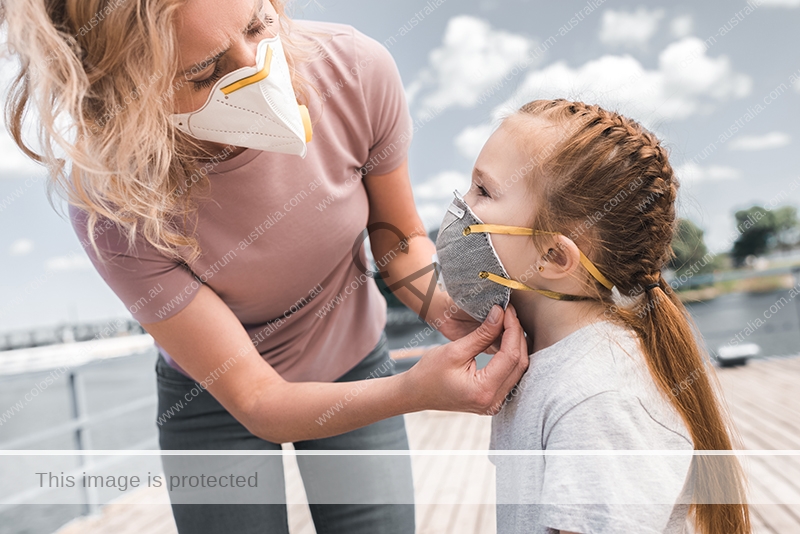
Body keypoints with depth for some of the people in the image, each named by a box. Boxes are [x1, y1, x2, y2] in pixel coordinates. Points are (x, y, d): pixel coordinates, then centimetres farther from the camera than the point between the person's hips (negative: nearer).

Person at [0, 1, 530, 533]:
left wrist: (448, 309, -29)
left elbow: (397, 234, -8)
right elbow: (254, 399, -27)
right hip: (218, 399, -2)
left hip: (358, 368, 3)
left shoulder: (356, 69, -26)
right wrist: (413, 393, -42)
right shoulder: (114, 205, -32)